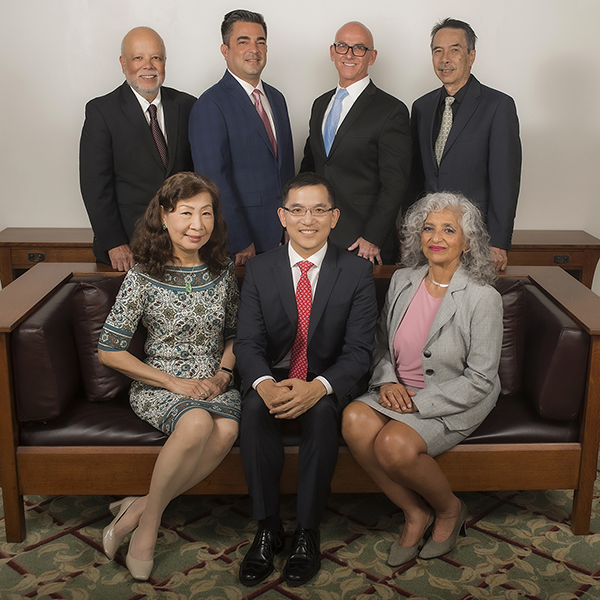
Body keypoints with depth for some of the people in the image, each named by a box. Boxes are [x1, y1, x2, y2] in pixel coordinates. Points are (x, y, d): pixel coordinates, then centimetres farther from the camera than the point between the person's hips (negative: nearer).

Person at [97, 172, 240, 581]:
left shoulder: (223, 271, 5)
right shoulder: (143, 277, -7)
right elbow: (109, 351, -6)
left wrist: (223, 373, -3)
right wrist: (174, 382, -11)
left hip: (214, 384, 4)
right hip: (158, 386, -3)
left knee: (227, 430, -30)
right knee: (197, 423, -36)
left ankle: (139, 509, -15)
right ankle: (150, 517, -13)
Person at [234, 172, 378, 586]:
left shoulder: (357, 271, -4)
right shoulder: (259, 270, 2)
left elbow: (359, 349, -10)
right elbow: (248, 342, -4)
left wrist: (317, 387, -30)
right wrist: (265, 384, -28)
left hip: (330, 382, -1)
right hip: (274, 376, 2)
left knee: (321, 411, -34)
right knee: (254, 407, -31)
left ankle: (308, 532, -19)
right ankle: (268, 528, -18)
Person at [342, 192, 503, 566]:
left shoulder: (483, 299, -13)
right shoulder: (402, 282, 4)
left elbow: (480, 380, -14)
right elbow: (382, 343, 14)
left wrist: (419, 402, -18)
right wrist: (387, 381, -7)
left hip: (455, 401, -5)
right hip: (398, 392, 5)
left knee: (394, 444, -29)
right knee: (355, 420, -25)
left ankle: (450, 509, 4)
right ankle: (416, 513, -4)